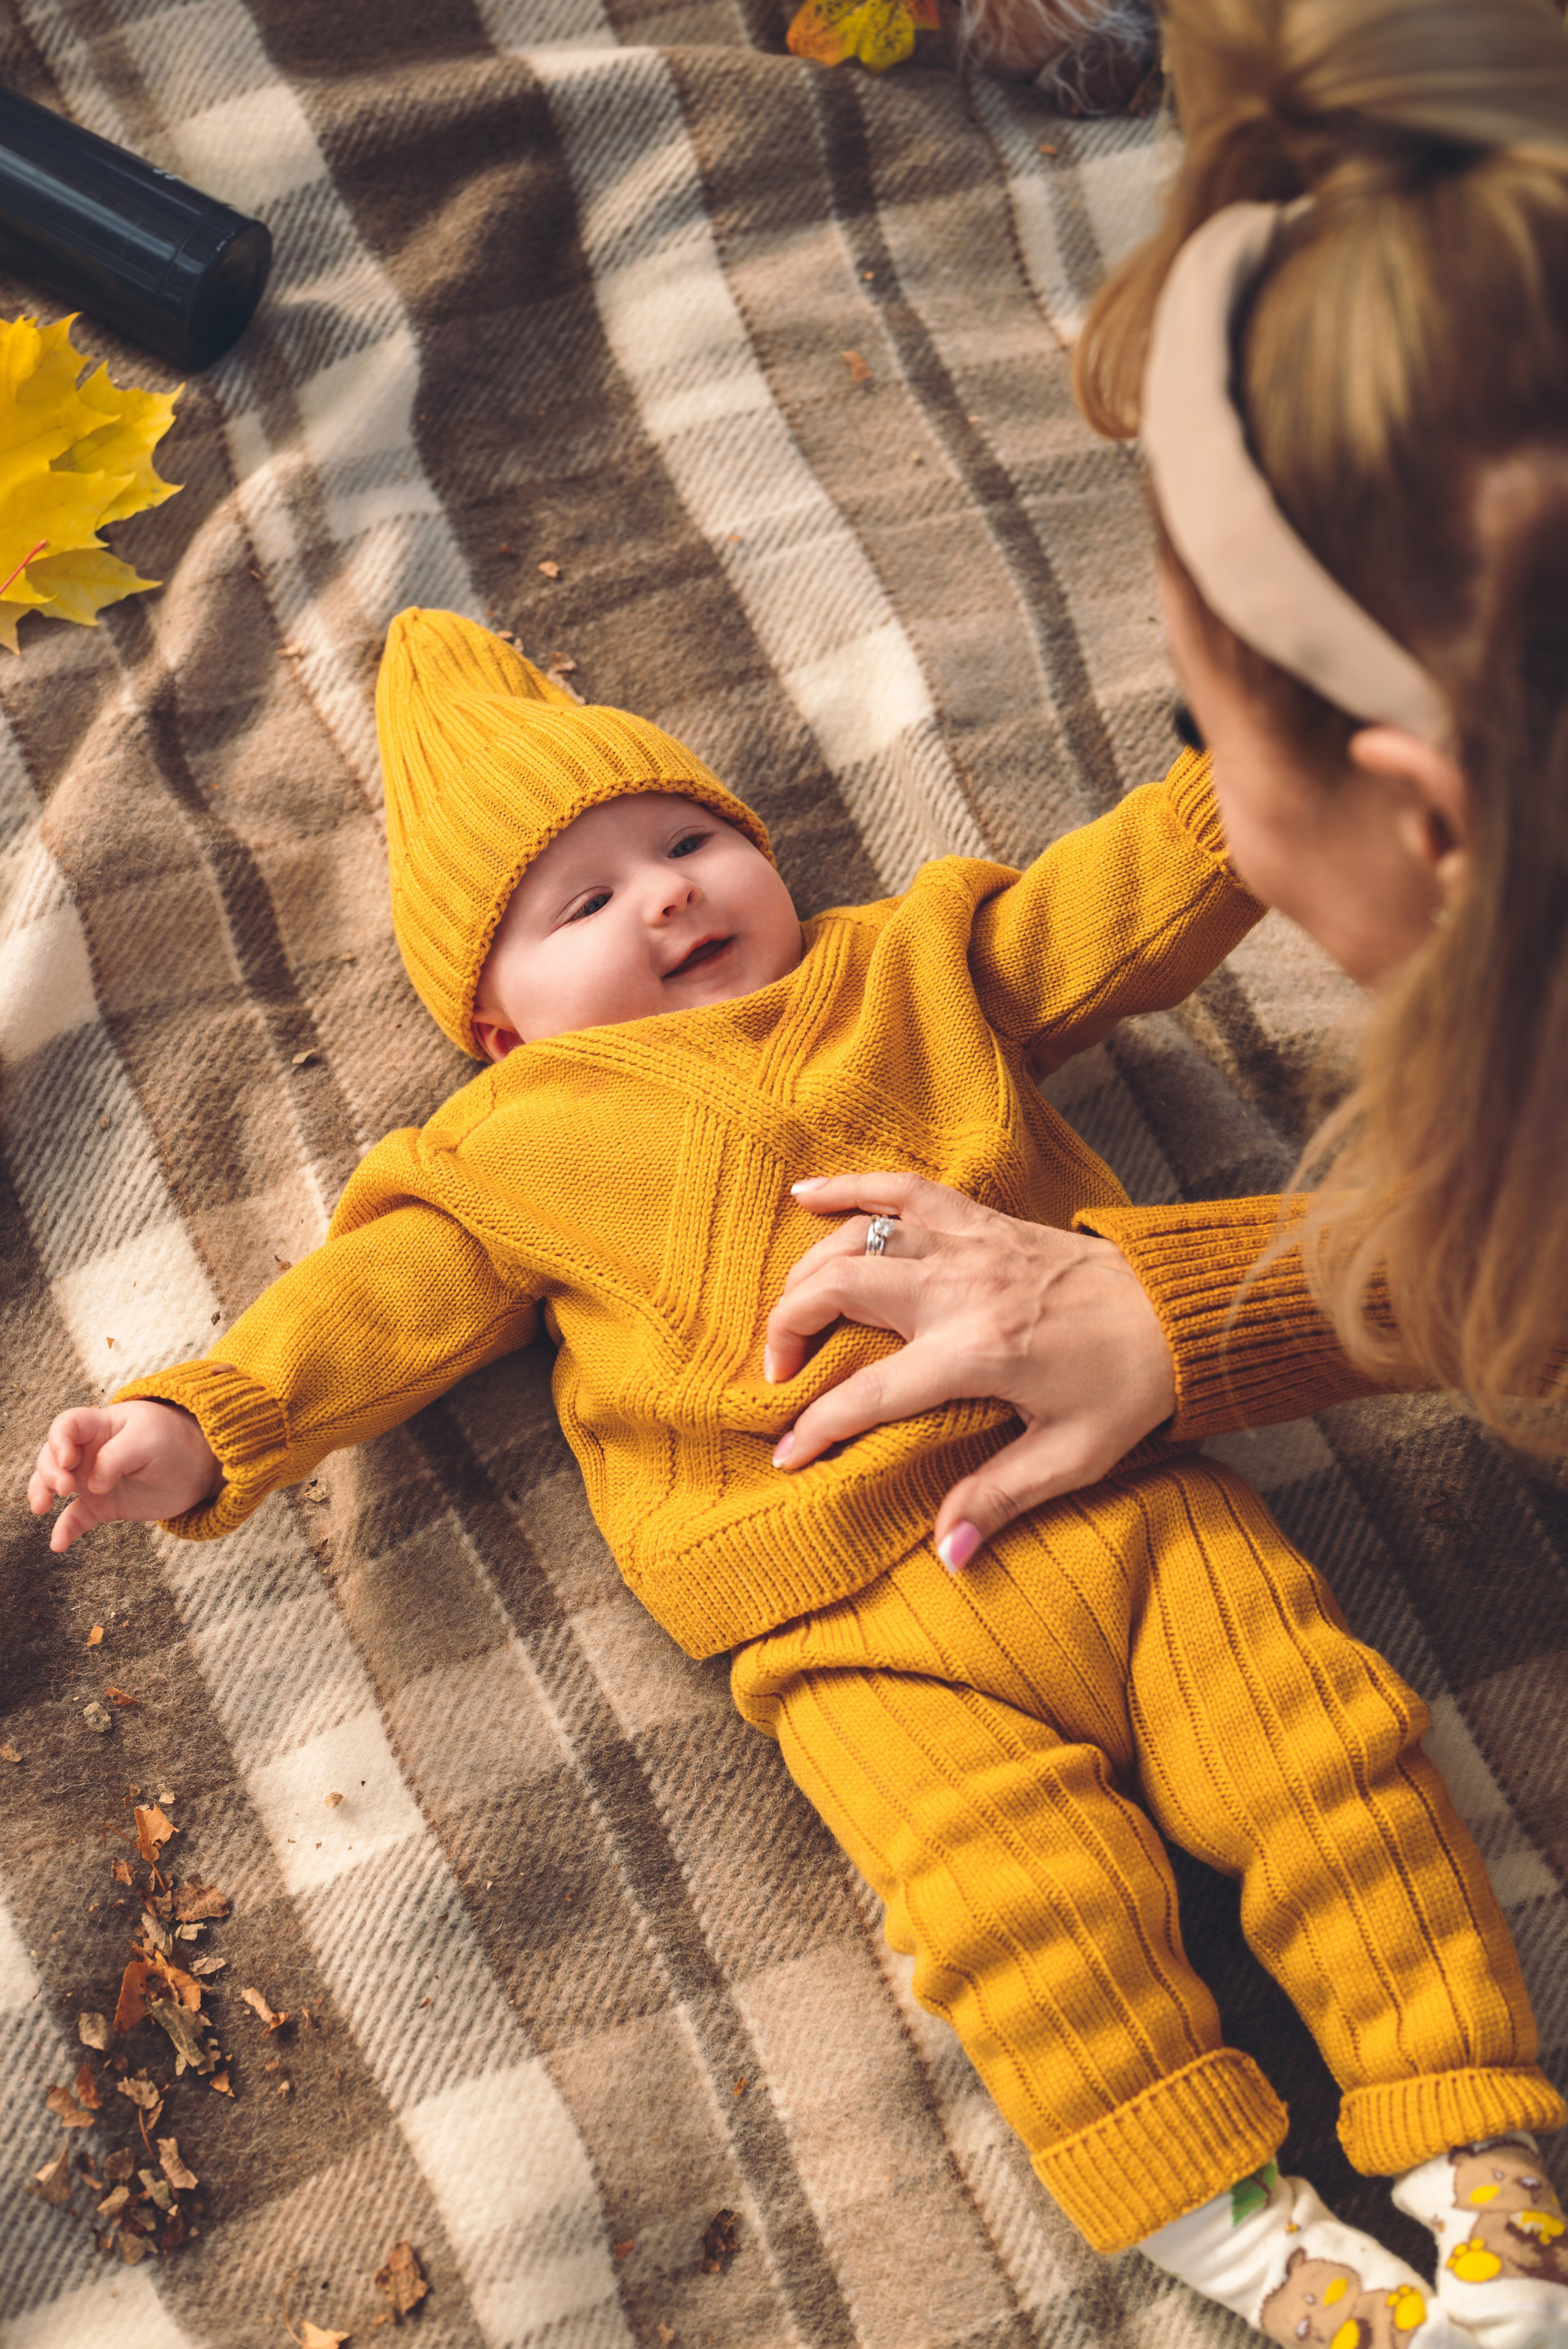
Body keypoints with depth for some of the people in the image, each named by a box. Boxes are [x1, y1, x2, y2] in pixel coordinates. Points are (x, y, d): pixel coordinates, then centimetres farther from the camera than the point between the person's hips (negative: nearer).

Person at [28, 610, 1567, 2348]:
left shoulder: (916, 967, 23)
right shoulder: (525, 1144, 17)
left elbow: (1115, 905, 24)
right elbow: (379, 1299, 11)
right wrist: (202, 1429, -2)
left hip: (1120, 1483, 3)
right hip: (864, 1619, -2)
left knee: (1330, 1760, -10)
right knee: (1024, 1900, -22)